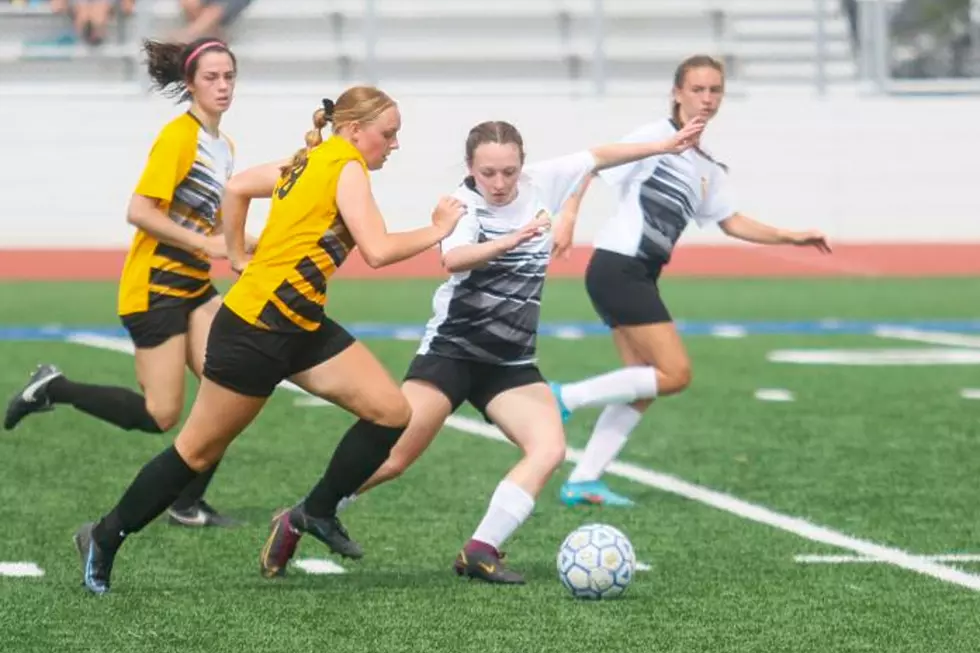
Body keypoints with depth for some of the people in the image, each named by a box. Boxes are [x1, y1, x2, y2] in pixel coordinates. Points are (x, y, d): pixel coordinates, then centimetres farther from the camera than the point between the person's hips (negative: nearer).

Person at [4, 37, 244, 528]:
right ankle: (53, 389, 10)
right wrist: (204, 243, -23)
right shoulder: (178, 136, -15)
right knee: (161, 416, -8)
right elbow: (139, 211, -23)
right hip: (156, 287, -8)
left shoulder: (224, 147, 11)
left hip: (195, 287, 8)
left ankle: (188, 505, 7)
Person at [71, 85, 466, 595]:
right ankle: (104, 539, 16)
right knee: (200, 449, 3)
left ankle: (318, 511, 10)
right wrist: (436, 231, -10)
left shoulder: (311, 161, 12)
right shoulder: (346, 167, -14)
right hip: (256, 326, -9)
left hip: (302, 327, 9)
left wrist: (238, 255, 28)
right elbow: (377, 250, -23)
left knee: (392, 412, -3)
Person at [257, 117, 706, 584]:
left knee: (549, 449, -17)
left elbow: (598, 157, 15)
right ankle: (295, 522, 4)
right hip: (452, 349, -5)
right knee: (393, 457, -12)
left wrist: (663, 146, 18)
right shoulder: (464, 203, -14)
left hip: (511, 363, 5)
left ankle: (480, 552, -15)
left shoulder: (541, 183, 0)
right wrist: (513, 239, -49)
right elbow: (454, 258, -35)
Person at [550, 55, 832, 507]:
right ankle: (566, 397, -7)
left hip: (639, 277, 9)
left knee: (643, 386, 5)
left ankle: (583, 481, 6)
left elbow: (731, 222, 26)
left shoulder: (708, 170, 17)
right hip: (617, 268, -9)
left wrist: (792, 238, 21)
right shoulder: (655, 138, -8)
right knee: (675, 374, -13)